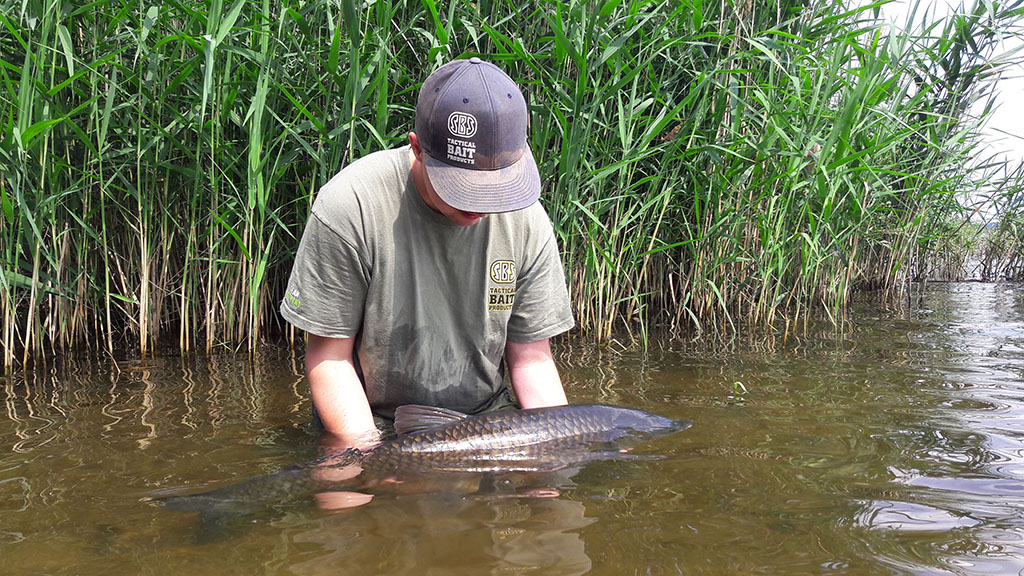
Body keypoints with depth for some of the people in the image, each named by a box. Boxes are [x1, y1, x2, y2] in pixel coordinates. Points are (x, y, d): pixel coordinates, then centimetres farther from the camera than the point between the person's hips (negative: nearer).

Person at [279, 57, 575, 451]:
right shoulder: (349, 207, -19)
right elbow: (329, 354, -12)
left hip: (487, 421, 3)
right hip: (374, 423, -2)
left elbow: (530, 355, -1)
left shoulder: (527, 219, -7)